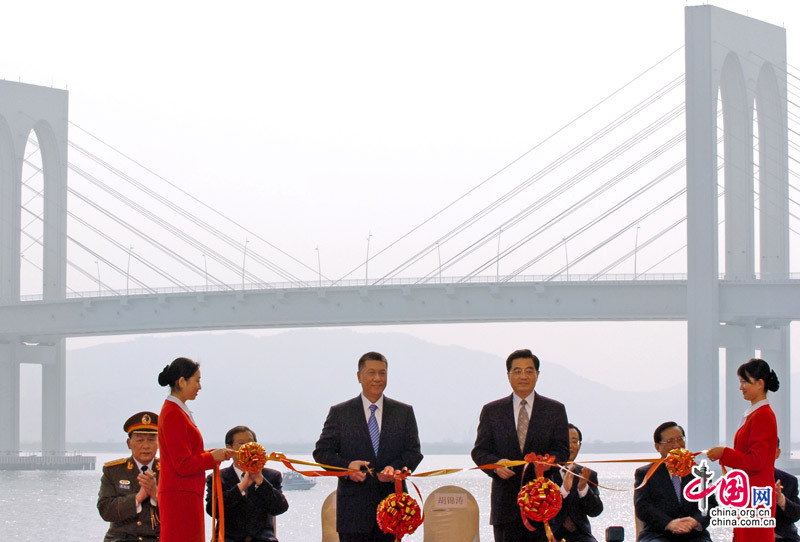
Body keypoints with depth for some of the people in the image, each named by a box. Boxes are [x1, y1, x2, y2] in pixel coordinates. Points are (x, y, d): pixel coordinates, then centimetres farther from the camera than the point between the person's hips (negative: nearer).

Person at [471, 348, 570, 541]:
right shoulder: (491, 411, 11)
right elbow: (479, 451, 8)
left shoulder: (555, 410, 9)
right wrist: (496, 464, -14)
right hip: (506, 503, 0)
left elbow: (562, 451, 5)